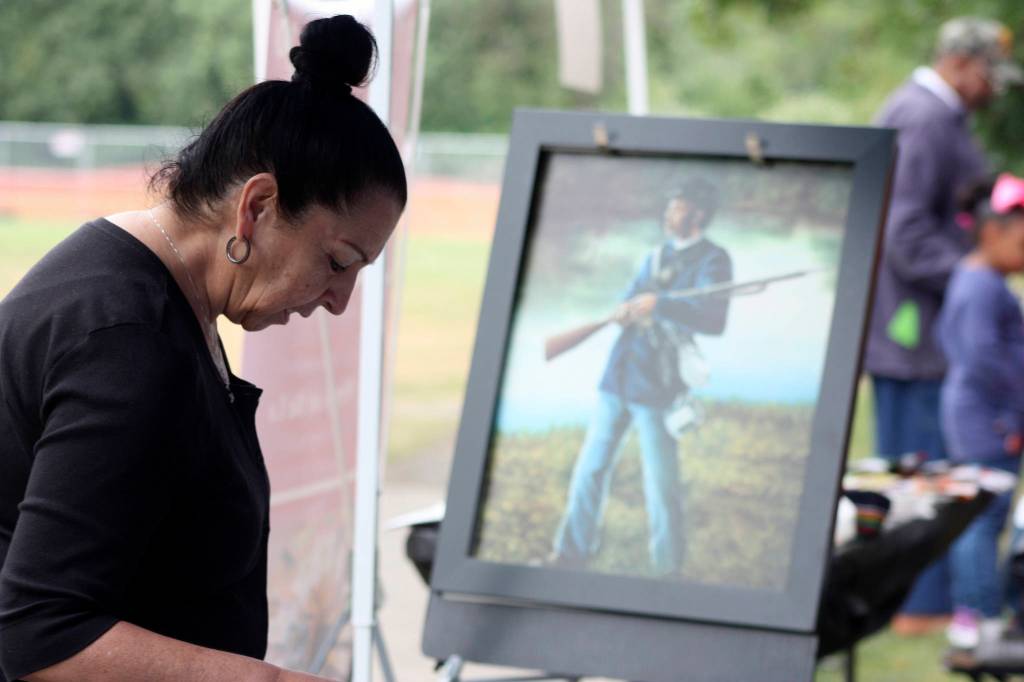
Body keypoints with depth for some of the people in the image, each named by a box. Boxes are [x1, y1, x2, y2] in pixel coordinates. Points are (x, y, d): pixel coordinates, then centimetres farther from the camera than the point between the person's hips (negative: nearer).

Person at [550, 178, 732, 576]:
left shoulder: (712, 261, -6)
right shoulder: (657, 257, 17)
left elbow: (714, 320, -19)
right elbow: (628, 307, 17)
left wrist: (660, 305, -28)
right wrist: (628, 309, -7)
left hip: (655, 387, -7)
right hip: (617, 378, 7)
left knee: (661, 485, -5)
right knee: (590, 468, 10)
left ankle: (667, 570, 6)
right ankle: (571, 554, 21)